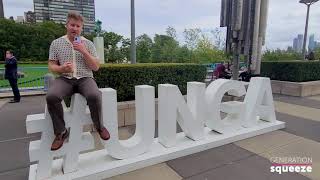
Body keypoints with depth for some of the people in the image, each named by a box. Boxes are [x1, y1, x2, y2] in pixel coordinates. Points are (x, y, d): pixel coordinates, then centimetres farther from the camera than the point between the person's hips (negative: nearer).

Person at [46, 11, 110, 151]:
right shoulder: (56, 43, 11)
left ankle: (99, 126, -7)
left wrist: (84, 52, -9)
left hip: (85, 78, -1)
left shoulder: (88, 44, 9)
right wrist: (61, 68, -15)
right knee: (51, 97, -31)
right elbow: (51, 66, 8)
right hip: (64, 79, 1)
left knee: (94, 96, -34)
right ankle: (61, 132, -10)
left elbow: (96, 67, 3)